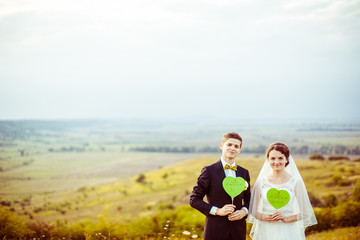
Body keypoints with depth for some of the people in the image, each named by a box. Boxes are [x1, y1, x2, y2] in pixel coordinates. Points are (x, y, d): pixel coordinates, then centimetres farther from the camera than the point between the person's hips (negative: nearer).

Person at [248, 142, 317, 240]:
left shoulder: (295, 182, -2)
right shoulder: (261, 182, 2)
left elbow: (305, 213, 0)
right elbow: (253, 211, 6)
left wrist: (286, 218, -12)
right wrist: (264, 217, -11)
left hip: (288, 232, -1)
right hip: (265, 232, 1)